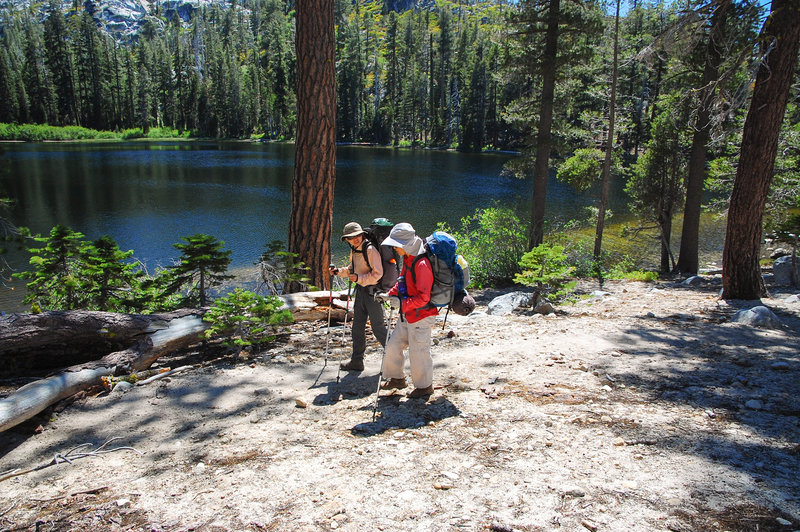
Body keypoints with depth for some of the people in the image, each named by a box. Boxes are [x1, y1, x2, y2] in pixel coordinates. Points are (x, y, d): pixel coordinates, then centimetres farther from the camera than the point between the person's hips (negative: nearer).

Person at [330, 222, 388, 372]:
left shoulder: (370, 249, -18)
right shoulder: (354, 250, 9)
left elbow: (377, 274, -20)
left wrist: (359, 278, -27)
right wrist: (339, 271, 10)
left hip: (373, 291, -8)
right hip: (361, 291, 8)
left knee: (378, 328, -1)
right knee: (357, 327, 12)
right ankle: (357, 361, 22)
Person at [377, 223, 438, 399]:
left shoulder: (421, 264, -24)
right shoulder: (407, 259, 7)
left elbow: (423, 297, -25)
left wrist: (402, 304, -23)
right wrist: (389, 295, 6)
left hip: (421, 318, -10)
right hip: (407, 316, 10)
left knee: (418, 353, 2)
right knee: (393, 346, 16)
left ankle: (425, 386, 22)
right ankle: (397, 378, 35)